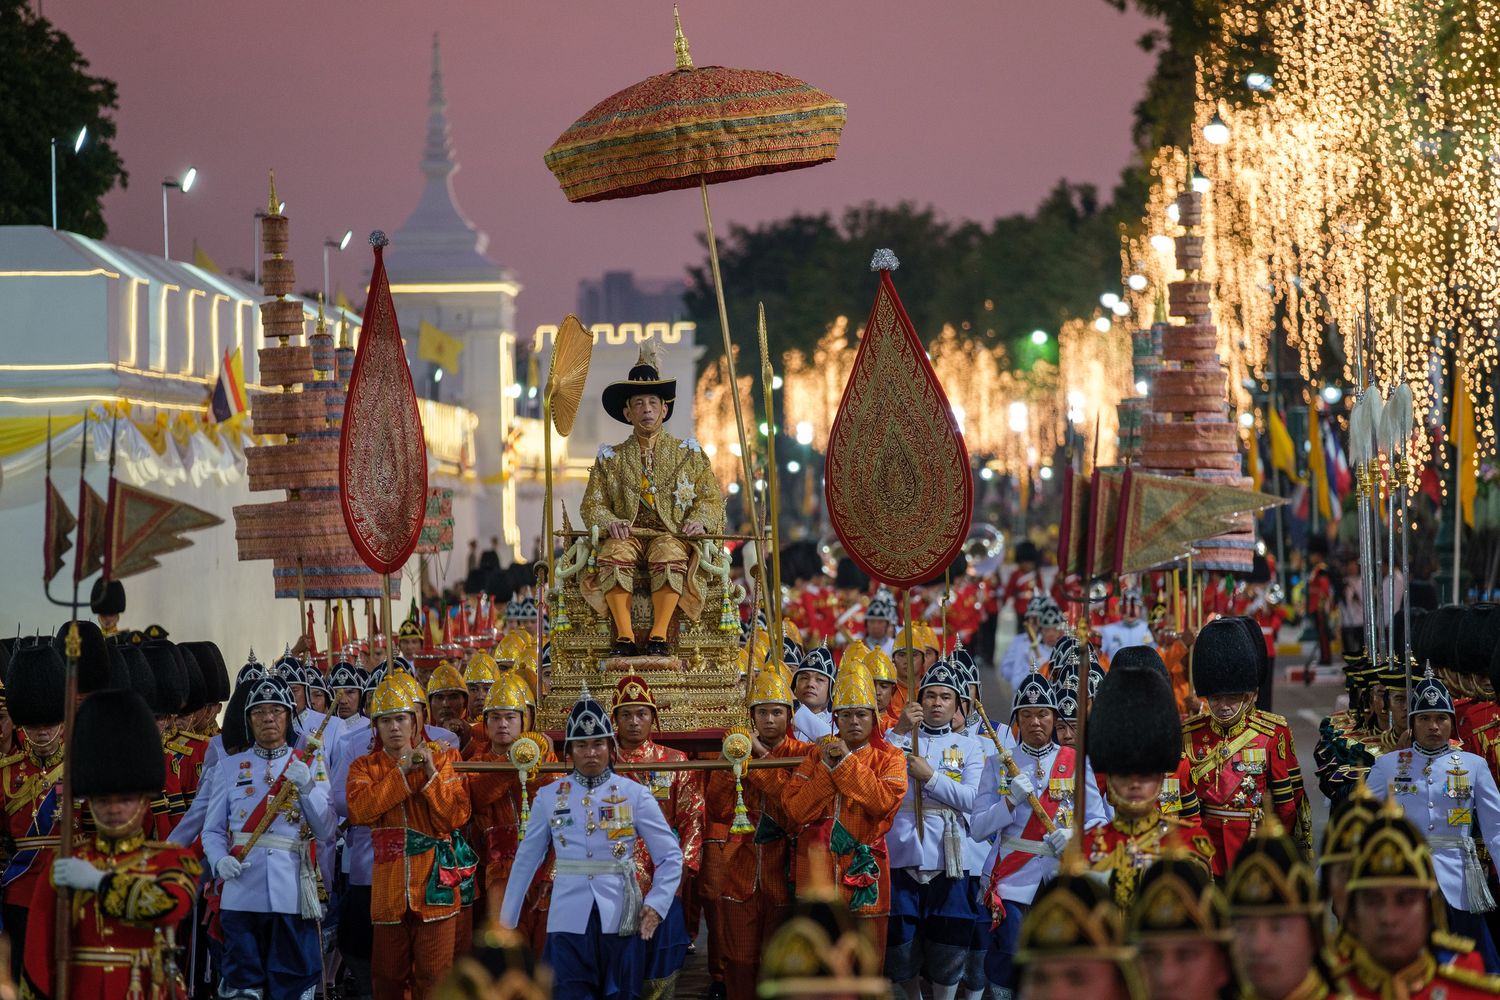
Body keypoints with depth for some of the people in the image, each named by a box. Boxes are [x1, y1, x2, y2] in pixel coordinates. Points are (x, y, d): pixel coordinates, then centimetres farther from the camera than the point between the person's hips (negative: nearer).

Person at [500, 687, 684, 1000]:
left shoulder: (635, 794, 1)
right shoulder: (548, 797, 4)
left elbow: (671, 856, 2)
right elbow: (526, 860, 10)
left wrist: (657, 904, -12)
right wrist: (506, 921, 10)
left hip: (620, 919, 0)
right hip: (569, 921, 0)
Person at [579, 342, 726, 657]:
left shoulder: (689, 453, 16)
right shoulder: (611, 458, 17)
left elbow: (712, 497, 12)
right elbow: (592, 505, 12)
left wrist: (699, 520, -10)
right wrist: (610, 522, -10)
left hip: (672, 535, -1)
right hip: (627, 534, 1)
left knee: (669, 554, -38)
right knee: (615, 555, -36)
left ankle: (659, 634, -38)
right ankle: (624, 634, -36)